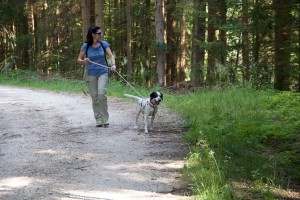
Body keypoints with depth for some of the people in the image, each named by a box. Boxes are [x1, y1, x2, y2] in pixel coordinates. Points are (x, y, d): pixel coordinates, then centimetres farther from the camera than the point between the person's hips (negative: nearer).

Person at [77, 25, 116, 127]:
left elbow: (111, 55, -10)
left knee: (101, 93, -18)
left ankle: (105, 119, -7)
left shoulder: (104, 44, -2)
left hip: (103, 73, -1)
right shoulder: (86, 46, -5)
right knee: (94, 97, 3)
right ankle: (98, 120, 14)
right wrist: (84, 61, -23)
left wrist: (113, 64, -30)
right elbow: (79, 59, 0)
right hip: (91, 74, 1)